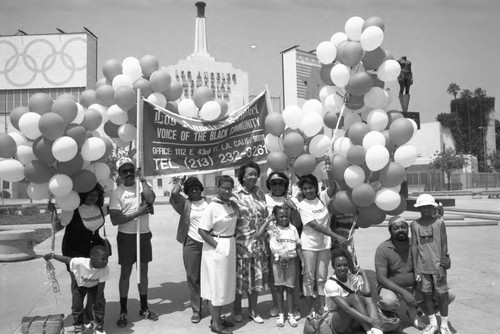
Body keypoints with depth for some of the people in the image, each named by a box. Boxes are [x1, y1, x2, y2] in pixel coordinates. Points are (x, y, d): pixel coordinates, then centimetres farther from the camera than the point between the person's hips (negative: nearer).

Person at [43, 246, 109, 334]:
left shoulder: (105, 269, -38)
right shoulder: (80, 262, -42)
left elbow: (101, 285, -26)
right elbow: (67, 259, -24)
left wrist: (98, 300, -18)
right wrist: (52, 256, -17)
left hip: (94, 286, 0)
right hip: (79, 284, 0)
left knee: (100, 304, -6)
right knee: (77, 305, -2)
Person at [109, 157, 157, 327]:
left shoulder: (143, 185, 1)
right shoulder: (117, 192, -6)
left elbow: (150, 199, -21)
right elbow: (115, 219, -14)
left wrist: (142, 179, -15)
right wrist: (138, 212, -18)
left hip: (144, 235, 3)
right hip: (126, 236, -3)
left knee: (143, 271, 14)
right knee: (125, 273, 7)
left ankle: (144, 308, 28)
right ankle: (123, 311, 21)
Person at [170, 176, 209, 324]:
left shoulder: (209, 202, 6)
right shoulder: (184, 204, 2)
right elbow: (174, 194, -17)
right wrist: (179, 182, 1)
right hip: (191, 243, -1)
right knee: (193, 277, 4)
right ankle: (196, 310, 15)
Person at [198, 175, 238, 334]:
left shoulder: (232, 204, 3)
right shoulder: (212, 207, -18)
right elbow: (202, 231, -18)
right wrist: (217, 246, -18)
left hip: (230, 247, 7)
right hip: (217, 248, -7)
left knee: (225, 283, 16)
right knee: (216, 284, 2)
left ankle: (218, 317, 31)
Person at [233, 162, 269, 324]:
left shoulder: (260, 193, 6)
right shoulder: (235, 195, -9)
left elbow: (265, 216, 13)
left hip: (258, 243, 4)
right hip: (241, 243, -4)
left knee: (256, 276, 14)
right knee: (240, 277, 9)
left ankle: (253, 310, 30)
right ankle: (237, 310, 29)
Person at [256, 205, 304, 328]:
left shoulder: (293, 229, 1)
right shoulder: (272, 227, -6)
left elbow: (298, 246, 6)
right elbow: (258, 235, -20)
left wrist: (302, 260, 1)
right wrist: (268, 221, -16)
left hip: (291, 261, 1)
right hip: (277, 261, -1)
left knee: (290, 288, 8)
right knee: (279, 288, 8)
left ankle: (290, 315, 19)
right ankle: (280, 314, 21)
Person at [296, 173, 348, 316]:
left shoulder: (322, 197, -1)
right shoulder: (302, 205, -11)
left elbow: (332, 187, -21)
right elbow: (314, 225, -18)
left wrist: (329, 171, -30)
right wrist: (336, 236, -23)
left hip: (324, 242, 3)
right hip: (309, 243, -3)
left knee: (322, 276, 8)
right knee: (309, 276, 1)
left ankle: (322, 306, 16)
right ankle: (310, 308, 12)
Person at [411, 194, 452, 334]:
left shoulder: (439, 222, -4)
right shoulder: (415, 224, 0)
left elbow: (444, 245, -2)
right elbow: (414, 246, 2)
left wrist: (442, 266, -6)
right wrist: (416, 269, 0)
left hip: (437, 265, -2)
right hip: (423, 267, 2)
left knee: (442, 294, 6)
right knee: (426, 294, 9)